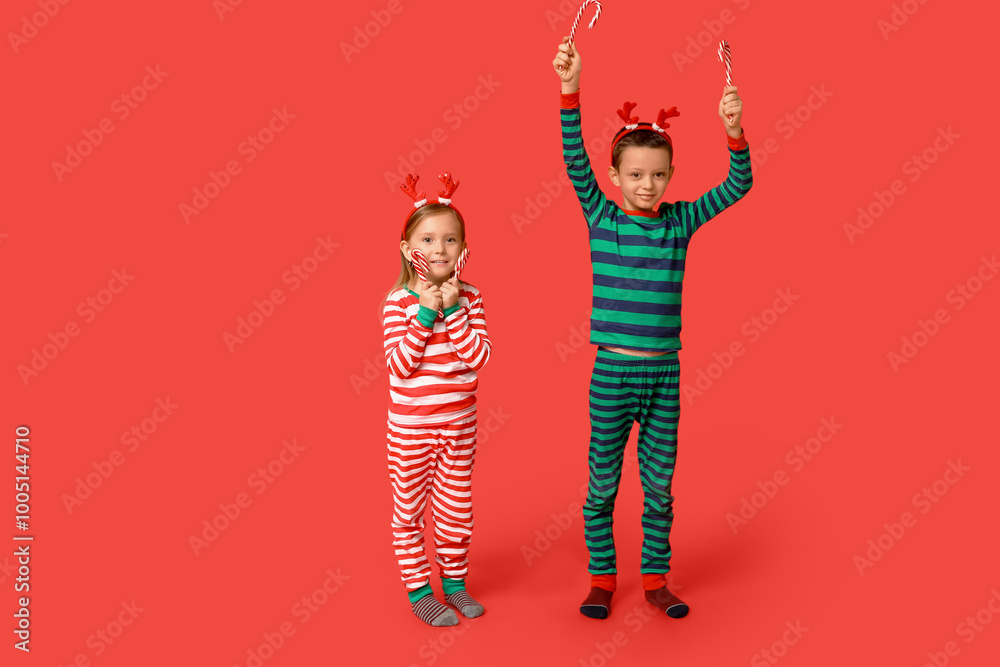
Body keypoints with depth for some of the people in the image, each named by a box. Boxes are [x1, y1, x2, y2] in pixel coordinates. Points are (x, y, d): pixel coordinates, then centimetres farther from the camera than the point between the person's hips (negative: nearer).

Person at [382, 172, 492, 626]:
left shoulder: (468, 298, -2)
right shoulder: (399, 303, -11)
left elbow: (479, 357, -13)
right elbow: (399, 366, -19)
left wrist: (454, 310, -20)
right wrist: (424, 315, -25)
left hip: (459, 422, 3)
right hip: (410, 425, -3)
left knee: (457, 508, 14)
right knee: (409, 510, 8)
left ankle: (454, 581, 32)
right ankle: (418, 591, 23)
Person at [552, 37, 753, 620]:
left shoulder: (680, 221, 2)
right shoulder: (601, 217, -3)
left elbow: (738, 185, -6)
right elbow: (575, 160, -16)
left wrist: (734, 129, -22)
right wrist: (571, 88, -28)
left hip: (665, 373, 2)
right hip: (613, 372, -2)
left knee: (660, 485, 12)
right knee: (603, 485, 9)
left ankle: (656, 579, 29)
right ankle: (603, 579, 26)